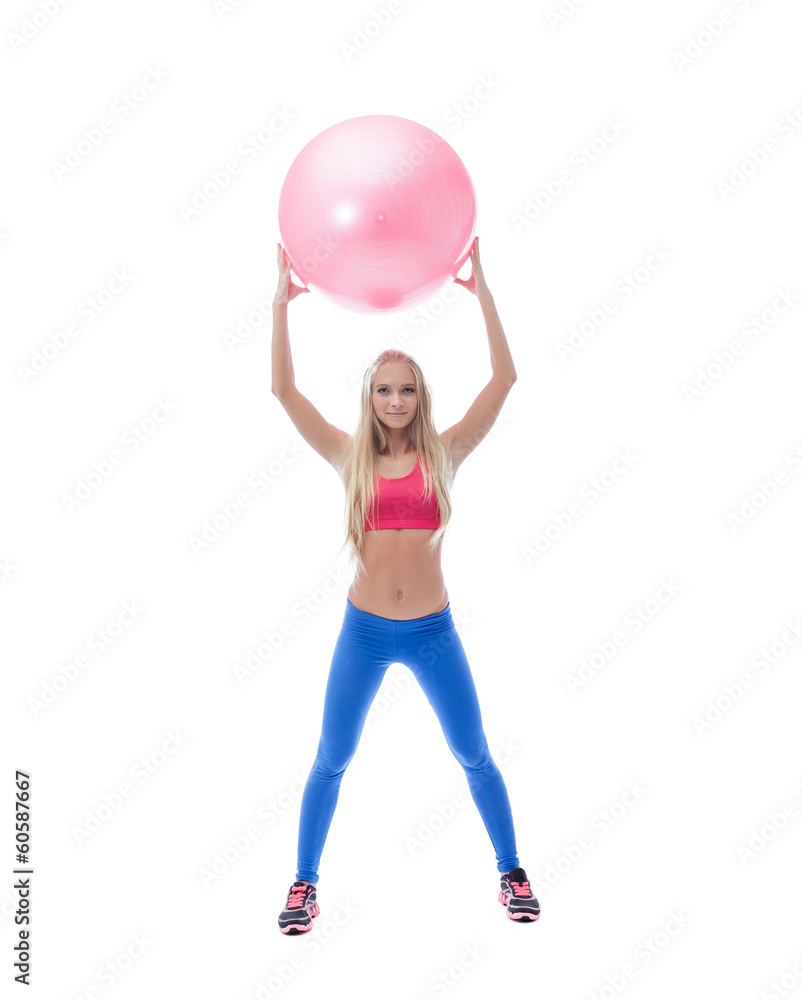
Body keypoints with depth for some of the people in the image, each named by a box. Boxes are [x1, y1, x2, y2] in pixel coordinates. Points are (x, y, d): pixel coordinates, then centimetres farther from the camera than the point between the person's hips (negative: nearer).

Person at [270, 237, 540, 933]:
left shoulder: (443, 454, 0)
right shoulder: (351, 458, 1)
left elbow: (504, 380, -7)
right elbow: (284, 388, -4)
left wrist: (482, 291, -10)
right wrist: (283, 302, -8)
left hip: (432, 631, 0)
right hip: (364, 630, 0)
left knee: (475, 757, 10)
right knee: (331, 761, 8)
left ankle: (512, 872, 29)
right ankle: (305, 884, 25)